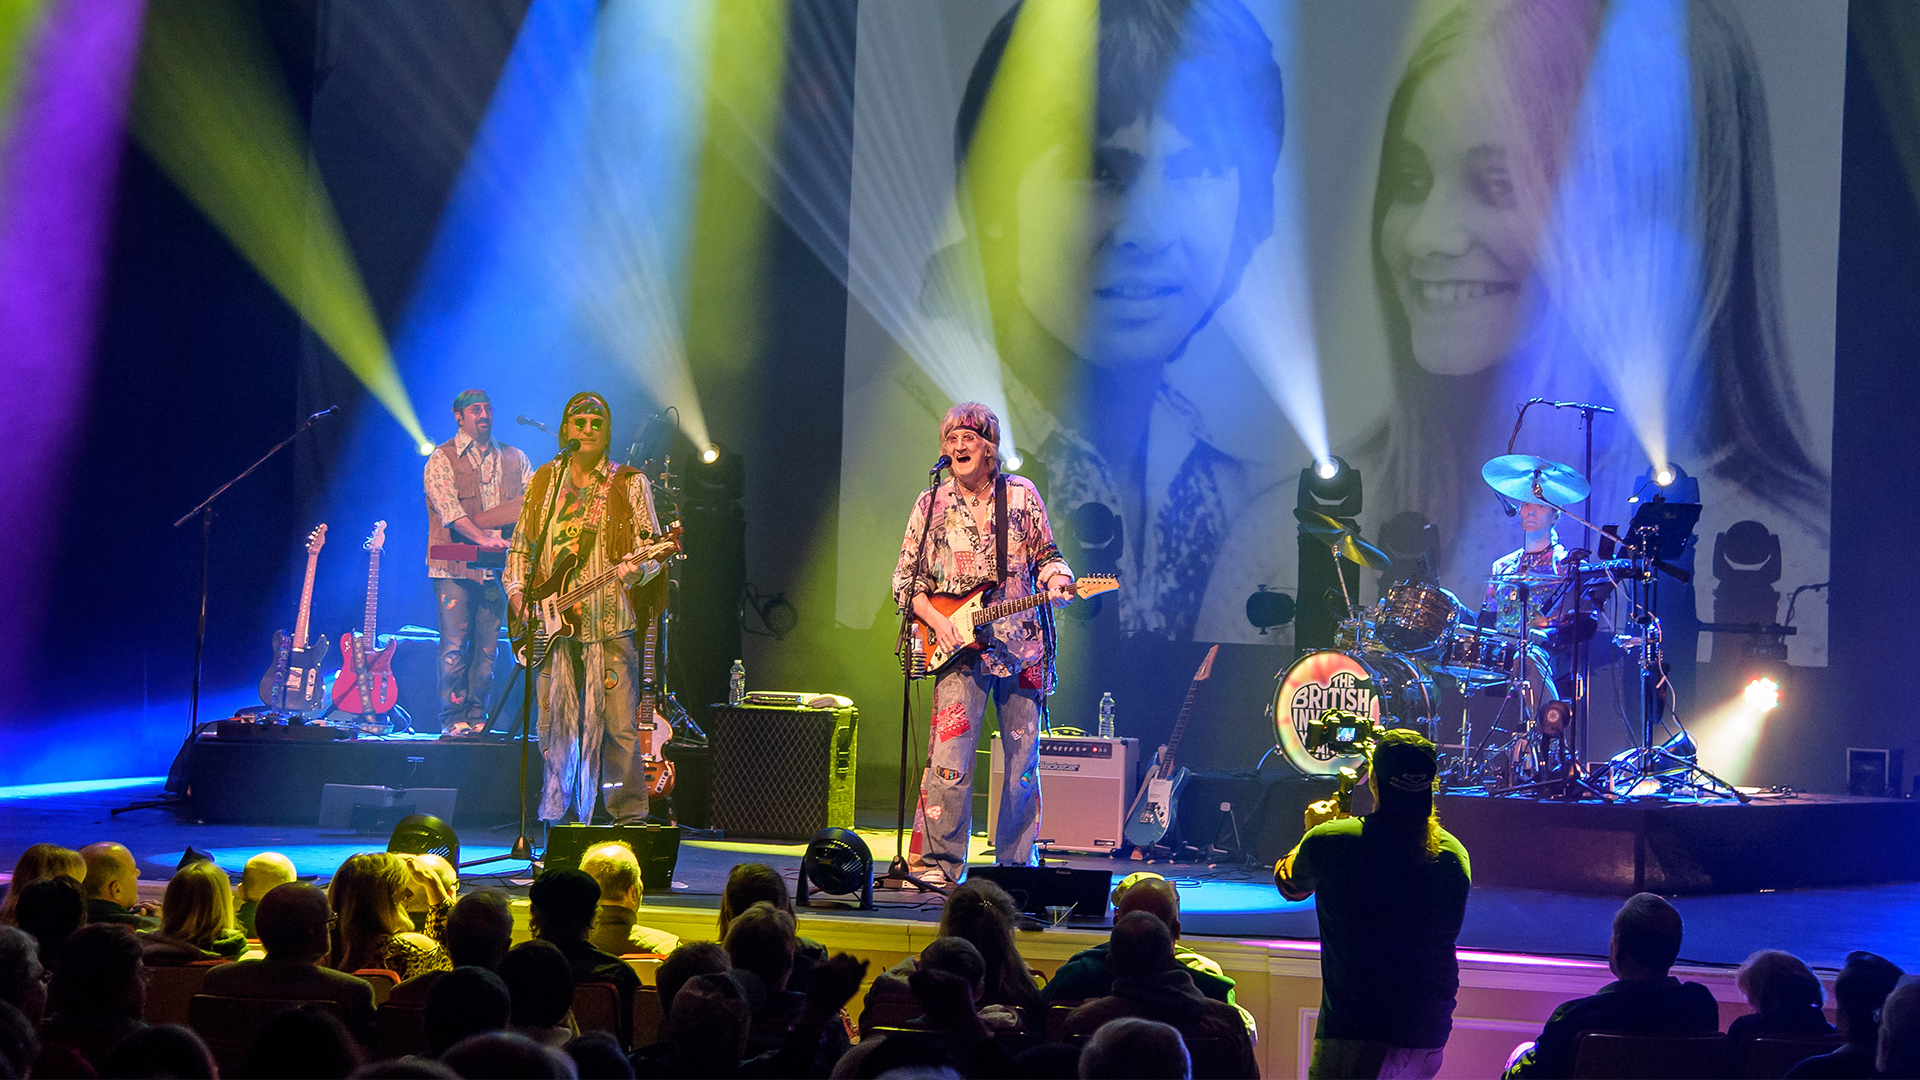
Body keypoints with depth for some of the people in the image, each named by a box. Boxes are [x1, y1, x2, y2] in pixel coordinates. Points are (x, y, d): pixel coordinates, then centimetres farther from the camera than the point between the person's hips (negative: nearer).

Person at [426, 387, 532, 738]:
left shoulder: (513, 458, 16)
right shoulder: (442, 459, 0)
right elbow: (449, 509, -13)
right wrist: (483, 539, -26)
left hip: (496, 565, 4)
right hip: (455, 567, -4)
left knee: (487, 646, 3)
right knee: (455, 646, -7)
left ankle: (477, 717, 9)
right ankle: (454, 719, -3)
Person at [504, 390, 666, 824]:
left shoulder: (628, 484, 5)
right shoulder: (543, 482, 15)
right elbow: (520, 548, 21)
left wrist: (636, 568, -22)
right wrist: (517, 590, 5)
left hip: (609, 625, -3)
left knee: (619, 726, -9)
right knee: (555, 727, 5)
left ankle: (629, 815, -2)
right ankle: (558, 815, 15)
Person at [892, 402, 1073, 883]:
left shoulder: (1021, 494, 6)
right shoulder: (931, 504, 6)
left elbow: (1046, 555, 13)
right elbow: (905, 578, 9)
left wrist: (1057, 579, -10)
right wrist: (935, 620, -7)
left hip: (1021, 645, 1)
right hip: (958, 646, -1)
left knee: (1023, 760, 4)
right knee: (949, 757, -13)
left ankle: (1016, 865, 15)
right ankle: (940, 864, -8)